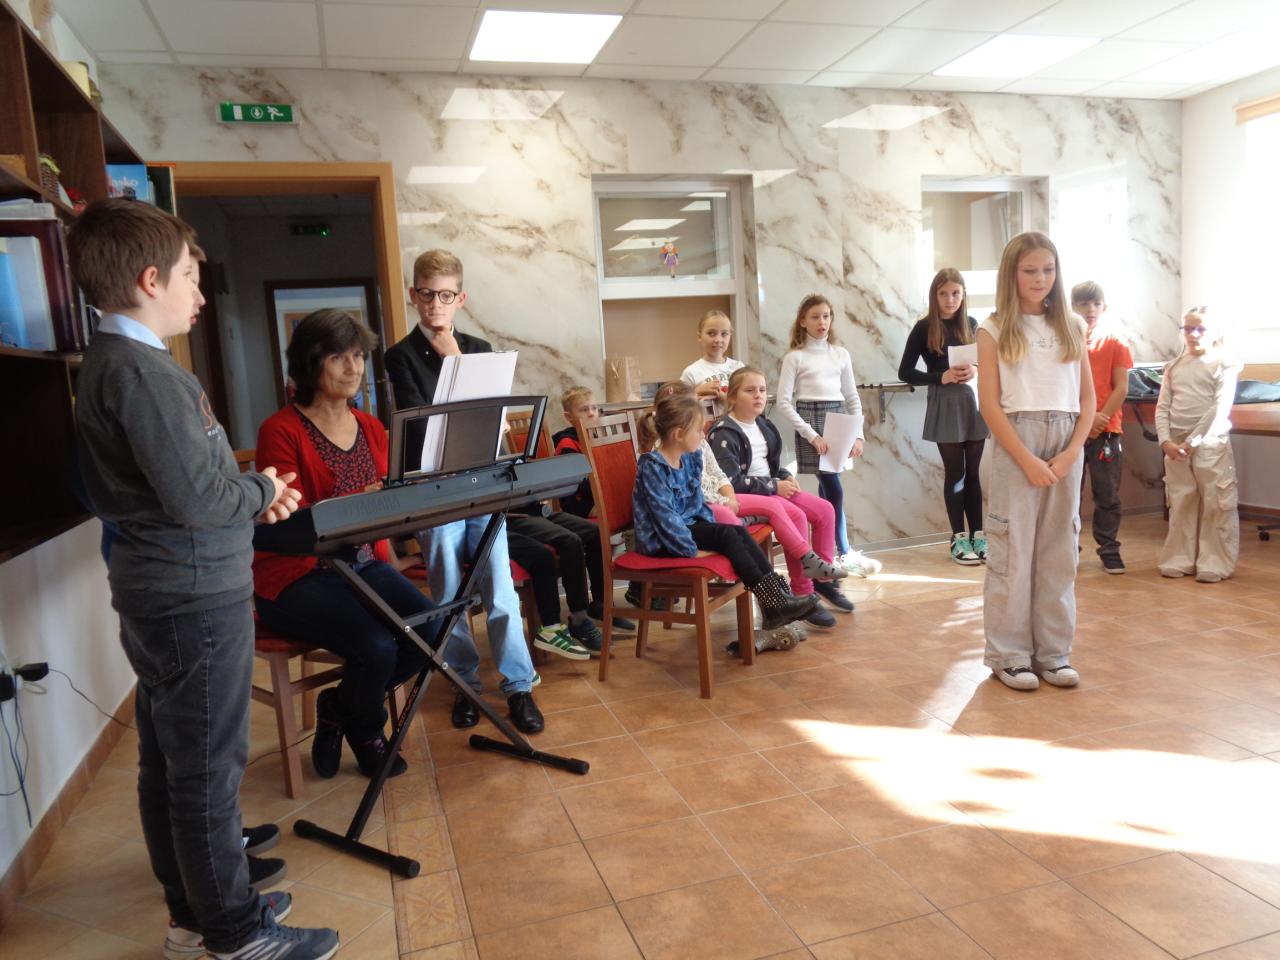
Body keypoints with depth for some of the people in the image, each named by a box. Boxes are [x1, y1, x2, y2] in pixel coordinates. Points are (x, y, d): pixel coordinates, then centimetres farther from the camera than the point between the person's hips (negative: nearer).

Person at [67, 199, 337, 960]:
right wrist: (262, 492, -7)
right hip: (196, 597, -10)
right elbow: (194, 498, -25)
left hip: (159, 592, 10)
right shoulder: (141, 369, -20)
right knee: (210, 768, 2)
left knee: (169, 763, 18)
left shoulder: (110, 361, 12)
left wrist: (252, 496, 4)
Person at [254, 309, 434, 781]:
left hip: (363, 564, 6)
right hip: (297, 576, -6)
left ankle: (338, 705, 10)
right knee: (375, 644, -28)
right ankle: (365, 735, 9)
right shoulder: (281, 431, -10)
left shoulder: (371, 428, 10)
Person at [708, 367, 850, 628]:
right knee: (795, 515, -28)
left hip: (771, 489, 9)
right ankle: (803, 594, -22)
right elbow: (731, 482, -20)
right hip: (740, 498, -8)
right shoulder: (723, 434, -13)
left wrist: (786, 478, -1)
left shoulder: (763, 425, 13)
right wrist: (774, 486, -17)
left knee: (824, 509, -5)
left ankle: (823, 577, 7)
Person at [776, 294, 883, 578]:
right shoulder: (795, 357, -2)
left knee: (826, 488, 7)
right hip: (810, 420, -4)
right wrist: (811, 435, -14)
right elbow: (783, 401, -8)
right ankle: (845, 553, 0)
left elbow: (852, 398, 13)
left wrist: (858, 435, 2)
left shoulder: (840, 354, 11)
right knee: (833, 489, -9)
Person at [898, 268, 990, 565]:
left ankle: (977, 534, 15)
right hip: (945, 405, -3)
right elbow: (905, 372, -4)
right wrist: (941, 377, -16)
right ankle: (958, 537, 12)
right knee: (955, 472, 3)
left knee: (972, 472, 8)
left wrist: (976, 371, -9)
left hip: (974, 401, 3)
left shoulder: (971, 324, 7)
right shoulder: (924, 328, -3)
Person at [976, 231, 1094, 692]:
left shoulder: (1072, 327, 10)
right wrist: (1028, 460, -12)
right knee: (1012, 549, 1)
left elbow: (1088, 398, 9)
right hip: (1016, 445, -3)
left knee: (1059, 551, 7)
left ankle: (1053, 653, 18)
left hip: (1066, 449, 4)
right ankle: (1008, 655, 11)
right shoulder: (994, 329, 0)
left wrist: (1071, 452, -6)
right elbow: (989, 403, -6)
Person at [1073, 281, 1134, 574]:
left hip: (1105, 430, 0)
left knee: (1107, 494, 4)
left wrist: (1101, 417, -11)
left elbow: (1121, 388, 0)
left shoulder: (1115, 343, 5)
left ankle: (1109, 549, 13)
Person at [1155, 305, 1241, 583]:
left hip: (1211, 443, -4)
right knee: (1180, 505, 9)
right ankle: (1179, 560, 16)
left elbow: (1220, 409, -10)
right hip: (1175, 445, 4)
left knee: (1216, 506, -1)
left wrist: (1193, 441, -15)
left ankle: (1215, 563, 6)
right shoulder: (1173, 366, 11)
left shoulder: (1224, 364, -2)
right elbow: (1162, 407, 6)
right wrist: (1166, 441, -7)